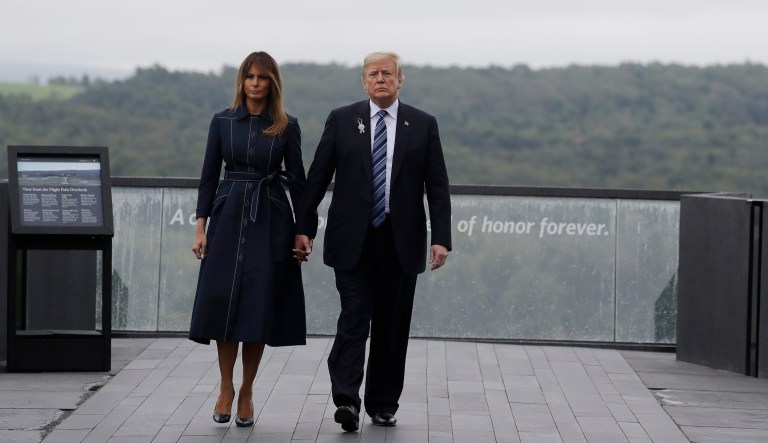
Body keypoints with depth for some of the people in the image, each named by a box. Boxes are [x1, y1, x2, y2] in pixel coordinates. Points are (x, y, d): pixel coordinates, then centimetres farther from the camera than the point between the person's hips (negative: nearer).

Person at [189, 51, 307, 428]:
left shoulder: (287, 126, 2)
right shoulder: (222, 121, 5)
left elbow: (297, 178, 5)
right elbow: (209, 175, 5)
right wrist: (201, 227, -1)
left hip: (270, 221, -1)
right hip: (229, 217, 1)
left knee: (258, 307, -1)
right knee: (222, 301, -4)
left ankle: (246, 392, 10)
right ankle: (226, 387, 11)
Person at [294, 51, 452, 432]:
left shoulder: (423, 125, 5)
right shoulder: (341, 120, 4)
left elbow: (437, 186, 3)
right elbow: (317, 177, 5)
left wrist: (441, 238, -6)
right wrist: (303, 227, 0)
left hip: (401, 242, 1)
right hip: (353, 240, -1)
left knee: (392, 326, 6)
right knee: (354, 318, -10)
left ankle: (383, 404, 16)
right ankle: (347, 401, -14)